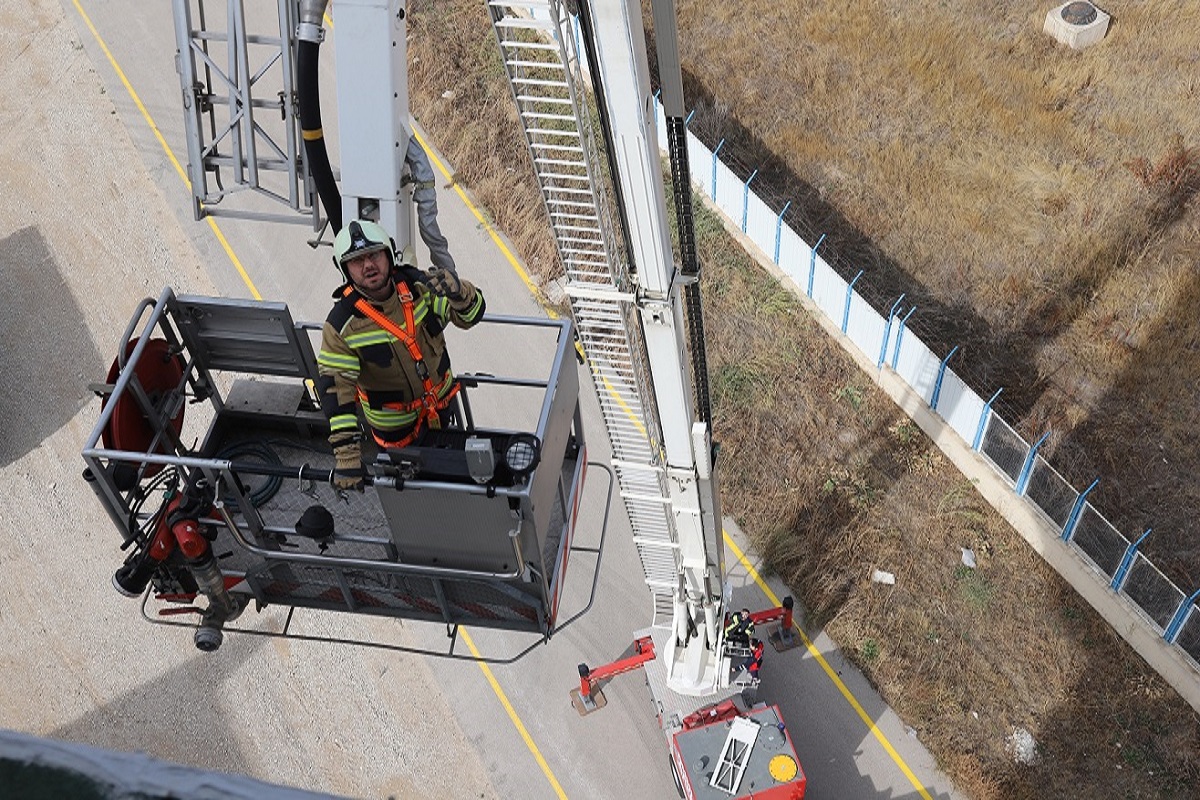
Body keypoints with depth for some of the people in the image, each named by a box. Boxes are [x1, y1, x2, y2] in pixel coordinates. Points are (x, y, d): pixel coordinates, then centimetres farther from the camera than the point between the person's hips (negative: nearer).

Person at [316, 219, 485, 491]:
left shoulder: (418, 286, -19)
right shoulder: (341, 324, -28)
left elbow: (471, 315, -17)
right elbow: (334, 386, -30)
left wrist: (460, 293, -43)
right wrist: (345, 453, -38)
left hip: (441, 400, 4)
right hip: (395, 423, -3)